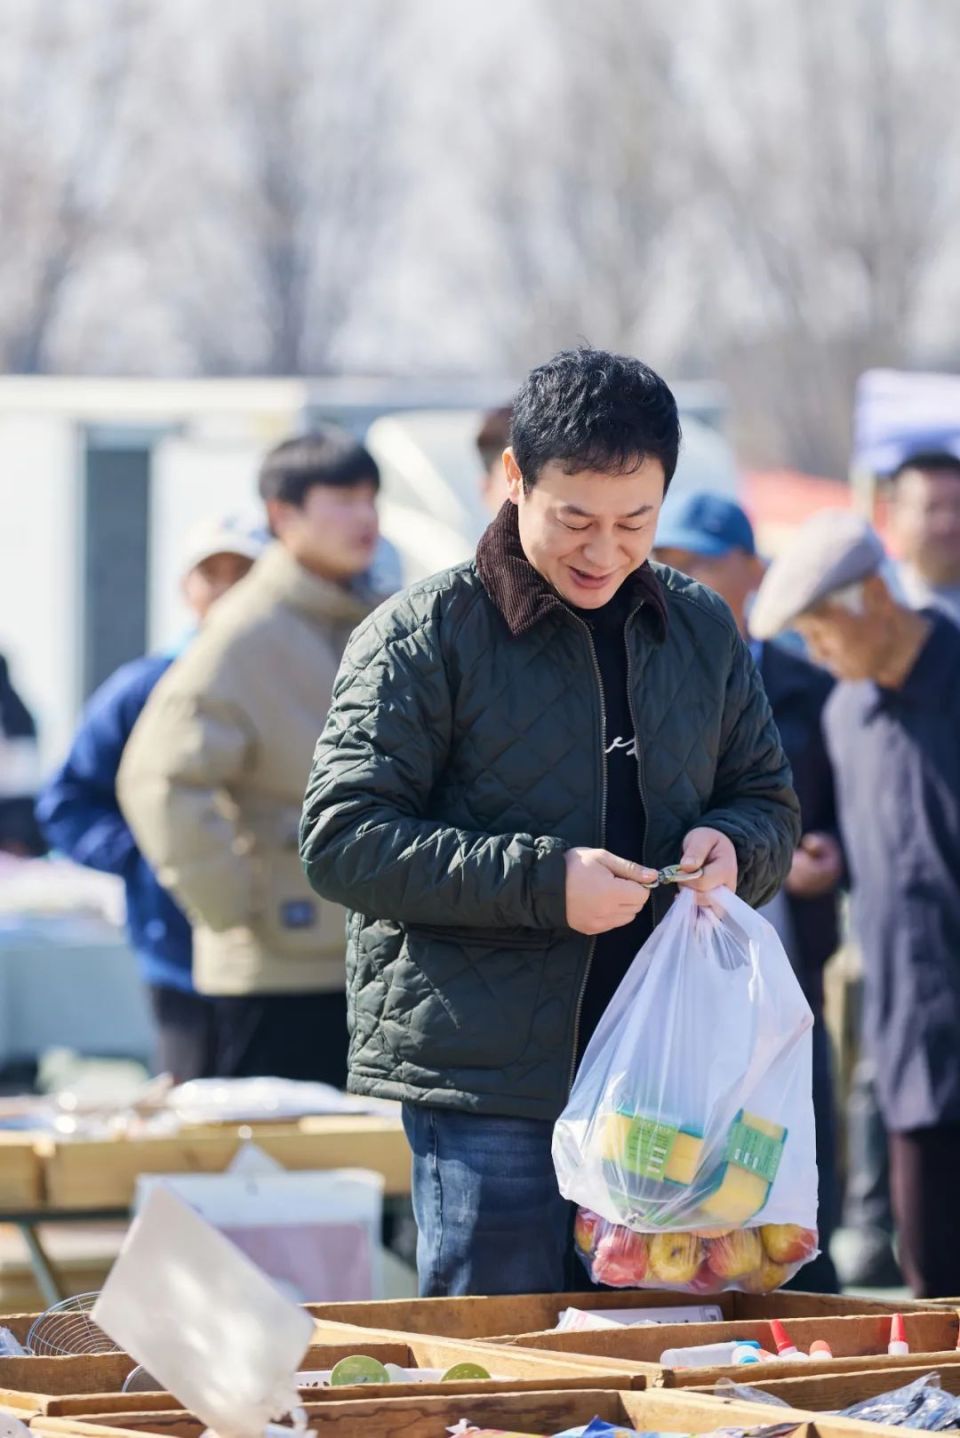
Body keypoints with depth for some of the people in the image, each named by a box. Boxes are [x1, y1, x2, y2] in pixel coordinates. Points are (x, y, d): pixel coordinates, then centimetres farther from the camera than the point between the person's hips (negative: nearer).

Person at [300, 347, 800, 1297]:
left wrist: (732, 846, -3)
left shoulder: (703, 632, 13)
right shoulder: (423, 637, -4)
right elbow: (342, 841, -10)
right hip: (485, 1074, -5)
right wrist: (542, 880, -19)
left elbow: (771, 803, 23)